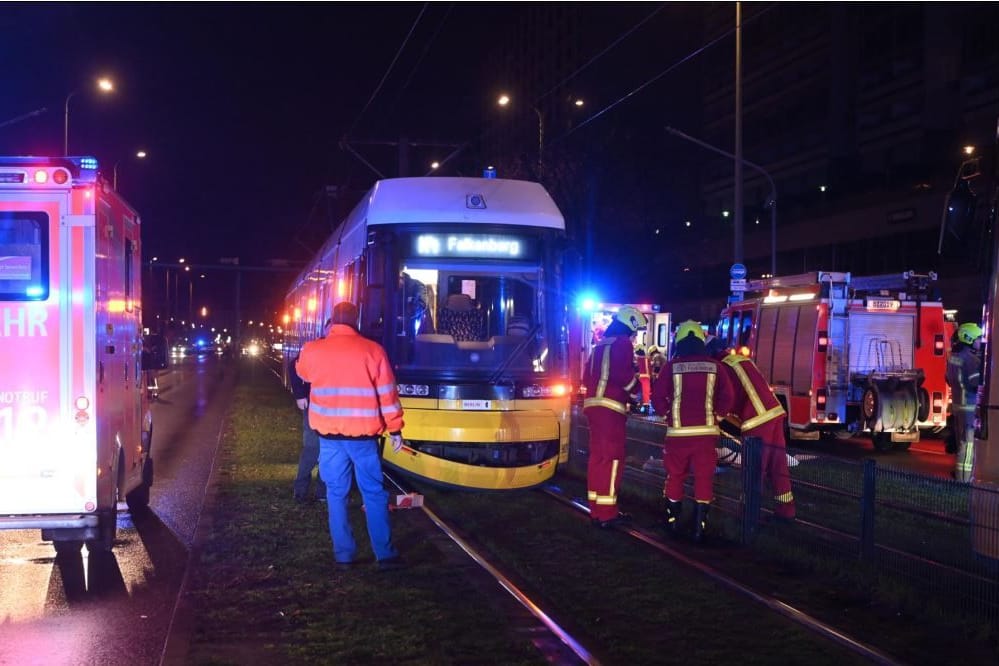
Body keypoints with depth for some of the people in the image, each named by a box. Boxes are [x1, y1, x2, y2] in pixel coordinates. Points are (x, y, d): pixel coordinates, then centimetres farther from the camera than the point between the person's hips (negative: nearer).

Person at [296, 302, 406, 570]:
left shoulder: (313, 350, 0)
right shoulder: (372, 350, -5)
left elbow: (303, 374, 24)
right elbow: (387, 393, -3)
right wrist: (395, 429, 5)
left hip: (329, 434, 1)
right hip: (363, 434, -1)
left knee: (336, 493, 10)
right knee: (374, 493, 6)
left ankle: (344, 554, 11)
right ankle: (385, 554, 6)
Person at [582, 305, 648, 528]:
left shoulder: (600, 345, 21)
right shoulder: (623, 343, -5)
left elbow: (587, 376, 21)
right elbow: (624, 373, -16)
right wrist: (635, 391, 0)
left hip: (593, 404, 9)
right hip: (610, 407, -9)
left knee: (597, 456, 12)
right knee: (612, 458, -7)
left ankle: (596, 509, 16)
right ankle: (607, 513, -9)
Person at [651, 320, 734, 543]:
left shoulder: (671, 366, -3)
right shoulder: (714, 366, 1)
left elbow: (658, 398, -4)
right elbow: (728, 398, -2)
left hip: (678, 431, 0)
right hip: (706, 431, 0)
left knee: (675, 476, 15)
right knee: (704, 478, 6)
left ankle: (672, 523, 22)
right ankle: (700, 527, 3)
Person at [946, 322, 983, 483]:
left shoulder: (953, 356, 8)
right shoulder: (971, 359, -21)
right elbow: (979, 383, -23)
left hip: (957, 403, 9)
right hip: (970, 406, -9)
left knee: (961, 442, 19)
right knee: (968, 443, -5)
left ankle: (959, 474, 29)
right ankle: (964, 480, -3)